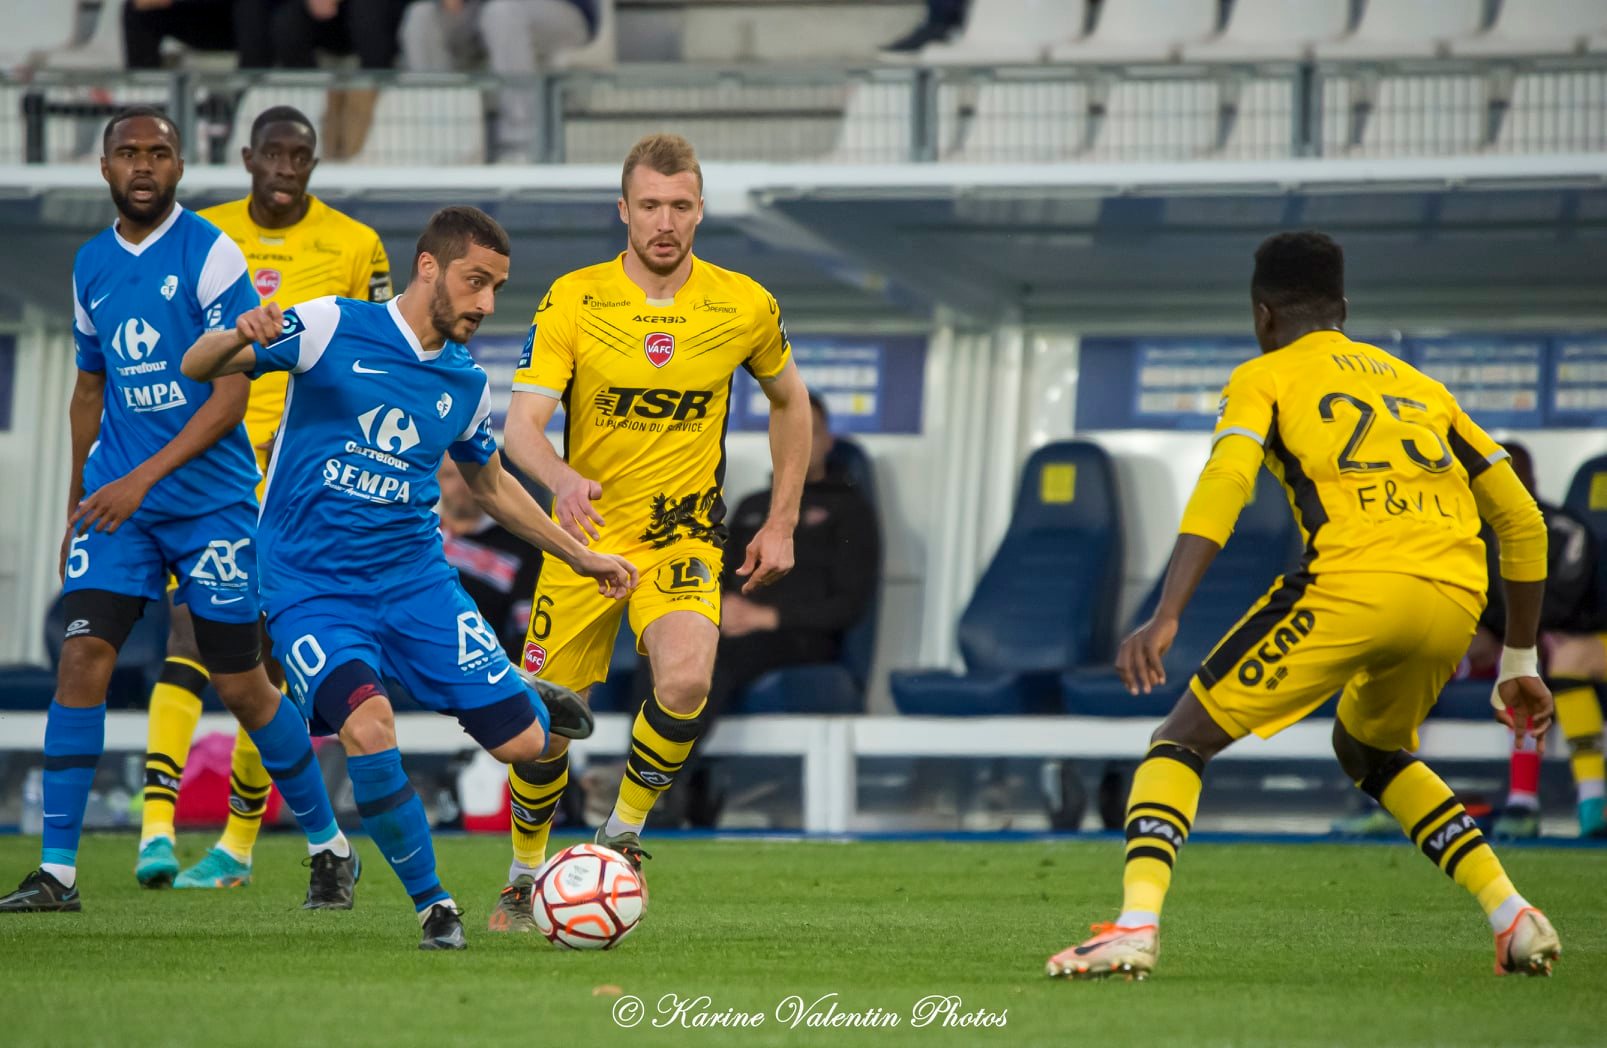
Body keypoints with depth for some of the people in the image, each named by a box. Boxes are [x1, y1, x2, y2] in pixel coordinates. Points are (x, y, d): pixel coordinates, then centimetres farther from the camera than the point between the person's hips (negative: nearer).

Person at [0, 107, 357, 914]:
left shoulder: (210, 254, -8)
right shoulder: (91, 265, 9)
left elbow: (231, 395, -13)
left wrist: (144, 477, -20)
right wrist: (77, 505, 21)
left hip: (210, 500, -4)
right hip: (116, 496, 4)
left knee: (241, 685, 1)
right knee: (81, 657, -11)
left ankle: (328, 846, 21)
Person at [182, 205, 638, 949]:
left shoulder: (465, 384, 7)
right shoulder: (332, 329, -8)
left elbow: (489, 483, 25)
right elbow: (197, 368, -8)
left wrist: (580, 557, 25)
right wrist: (241, 337, -31)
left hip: (414, 578, 4)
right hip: (311, 587, -4)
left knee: (522, 743, -6)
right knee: (368, 728, -30)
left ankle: (527, 700, 34)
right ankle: (432, 903, -9)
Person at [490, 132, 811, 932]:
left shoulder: (744, 306, -4)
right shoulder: (573, 300, -9)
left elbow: (789, 400, 15)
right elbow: (522, 424, -17)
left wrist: (782, 522, 12)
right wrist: (561, 478, -39)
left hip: (683, 537, 0)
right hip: (585, 534, 0)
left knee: (685, 680, -29)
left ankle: (625, 832, -4)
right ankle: (525, 878, 28)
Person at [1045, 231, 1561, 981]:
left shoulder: (1264, 377, 16)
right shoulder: (1418, 386, 31)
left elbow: (1224, 484, -5)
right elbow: (1522, 521, 29)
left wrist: (1165, 618, -14)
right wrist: (1520, 665, 36)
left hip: (1351, 583, -5)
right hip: (1455, 600, 5)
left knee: (1182, 740, 7)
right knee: (1369, 748, 33)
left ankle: (1136, 925, -14)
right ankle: (1513, 916, 20)